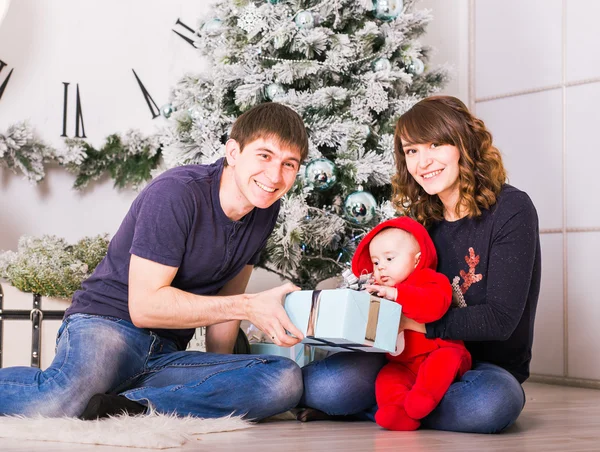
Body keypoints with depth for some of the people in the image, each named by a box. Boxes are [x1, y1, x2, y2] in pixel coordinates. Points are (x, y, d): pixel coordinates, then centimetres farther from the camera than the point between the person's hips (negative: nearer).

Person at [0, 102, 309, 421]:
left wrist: (218, 378, 11)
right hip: (106, 323, -7)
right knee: (60, 401, -43)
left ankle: (130, 405, -26)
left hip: (168, 355, 7)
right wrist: (248, 307, -20)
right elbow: (144, 305, -18)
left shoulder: (266, 210, 8)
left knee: (286, 382, -24)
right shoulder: (176, 194, -14)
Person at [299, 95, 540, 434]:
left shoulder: (510, 209, -10)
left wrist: (410, 319, -21)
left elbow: (500, 318, -16)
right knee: (319, 384, -27)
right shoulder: (421, 219, 9)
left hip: (486, 367, -2)